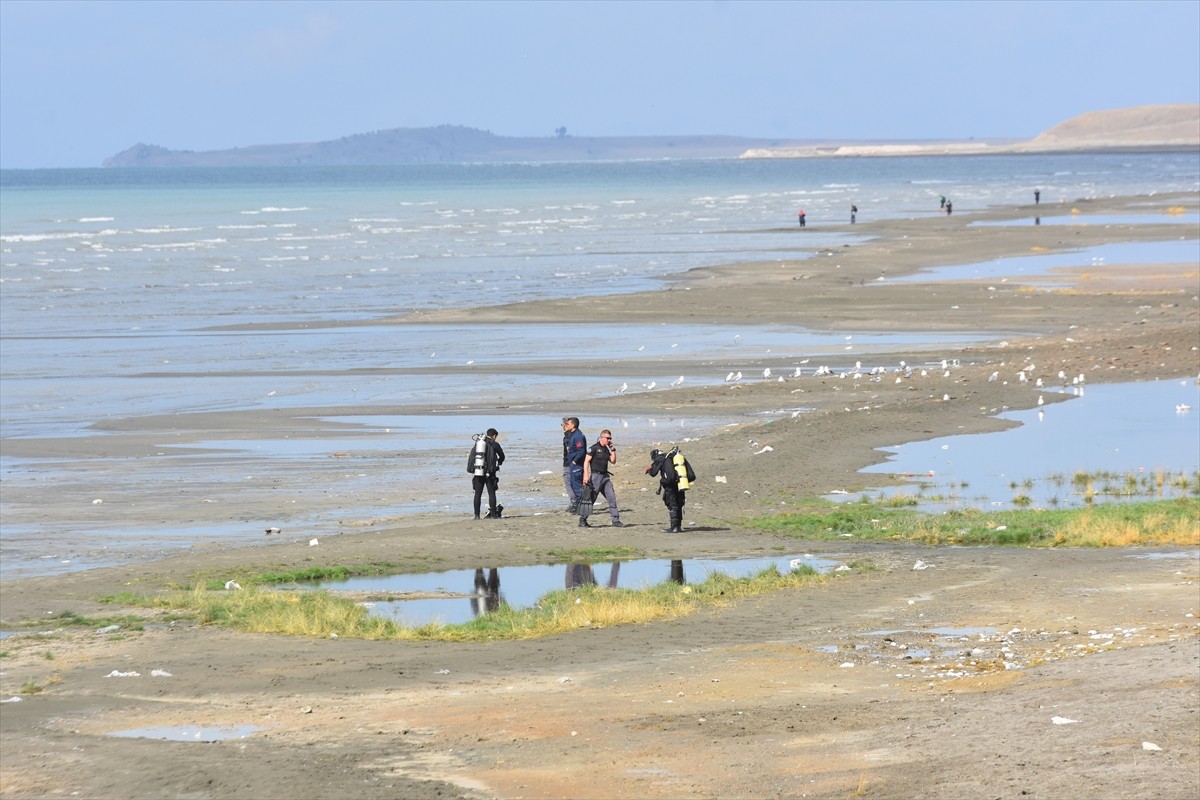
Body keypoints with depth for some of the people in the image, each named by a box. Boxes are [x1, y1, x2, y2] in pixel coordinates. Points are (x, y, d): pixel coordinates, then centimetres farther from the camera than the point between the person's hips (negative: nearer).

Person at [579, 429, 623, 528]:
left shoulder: (606, 449, 15)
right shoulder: (594, 448, -7)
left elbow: (613, 461, 15)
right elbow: (586, 461, -11)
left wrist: (613, 450, 4)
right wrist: (586, 475, -20)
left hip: (605, 476, 7)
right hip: (596, 476, -7)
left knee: (612, 497, 1)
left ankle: (616, 520, 4)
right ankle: (582, 521, 6)